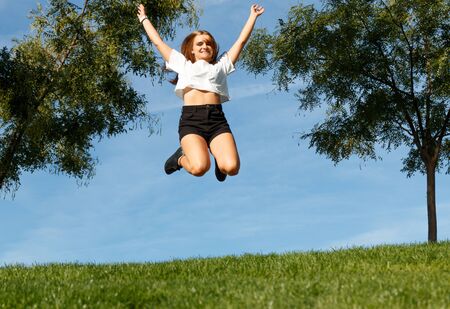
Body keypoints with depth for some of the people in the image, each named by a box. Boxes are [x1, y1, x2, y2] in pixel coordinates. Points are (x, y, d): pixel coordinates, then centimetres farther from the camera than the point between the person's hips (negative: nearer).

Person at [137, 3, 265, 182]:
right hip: (191, 119, -1)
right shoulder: (183, 65, 27)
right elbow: (157, 41, 33)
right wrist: (144, 19, 42)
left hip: (217, 119, 2)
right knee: (199, 168, -29)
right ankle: (182, 157, 7)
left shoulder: (220, 66, 29)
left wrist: (253, 16, 37)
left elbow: (241, 41, 32)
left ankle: (219, 160, 13)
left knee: (231, 167, -24)